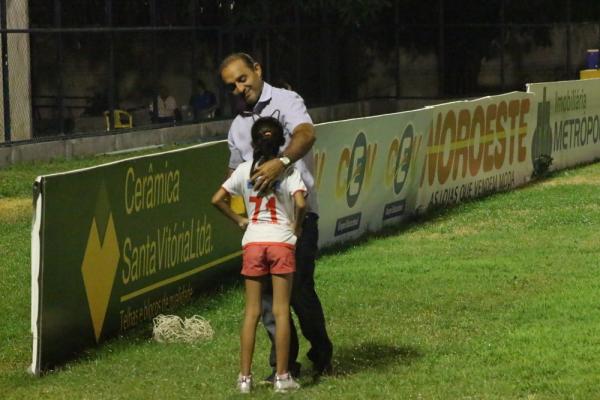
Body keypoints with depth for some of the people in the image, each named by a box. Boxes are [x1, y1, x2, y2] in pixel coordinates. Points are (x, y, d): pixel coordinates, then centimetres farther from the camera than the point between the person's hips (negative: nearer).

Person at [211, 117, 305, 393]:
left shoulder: (244, 170, 3)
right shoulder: (288, 171, -5)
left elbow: (217, 200, 0)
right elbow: (300, 203, -19)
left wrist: (239, 221, 11)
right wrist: (296, 226, -1)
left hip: (253, 242, 2)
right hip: (281, 241, -2)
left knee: (251, 311, 8)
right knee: (281, 310, 2)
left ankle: (245, 376, 6)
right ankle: (282, 376, 3)